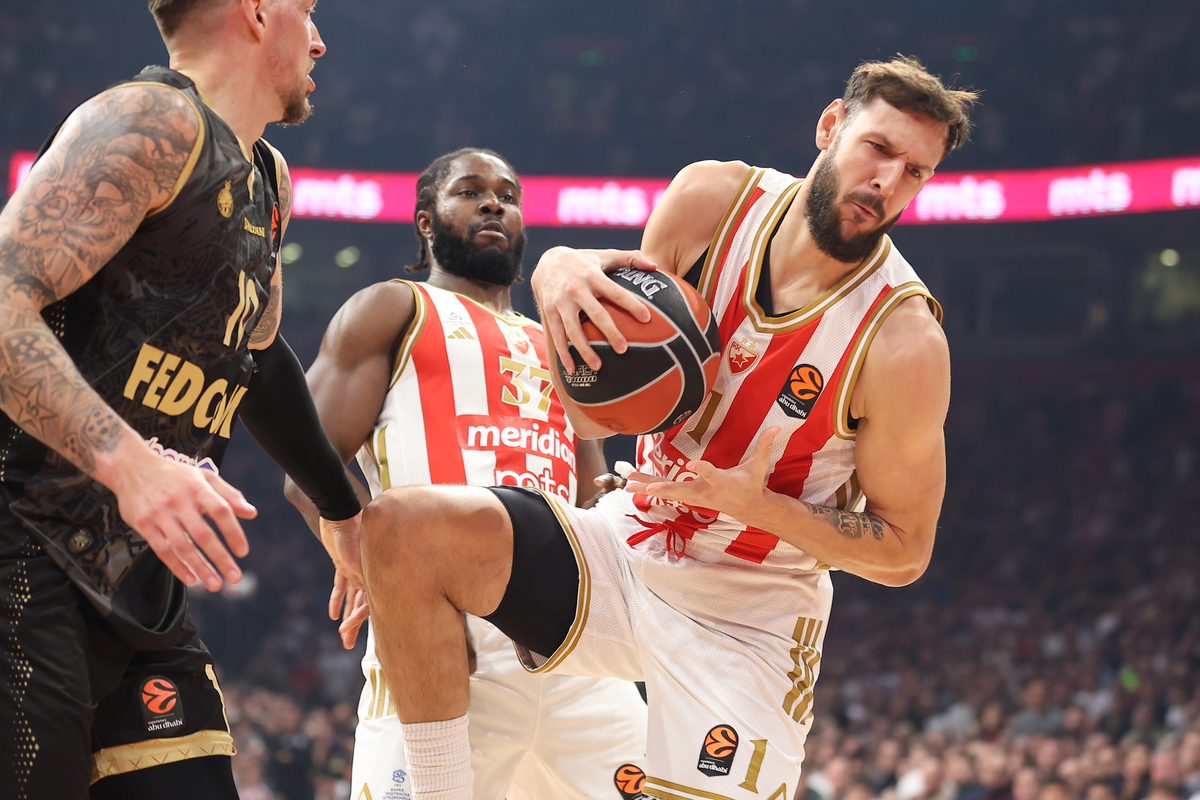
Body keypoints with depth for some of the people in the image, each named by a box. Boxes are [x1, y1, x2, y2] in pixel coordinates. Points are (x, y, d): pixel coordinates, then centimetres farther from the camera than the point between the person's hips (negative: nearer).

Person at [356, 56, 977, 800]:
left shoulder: (904, 341, -19)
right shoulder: (712, 199, -8)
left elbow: (904, 553, -10)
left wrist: (755, 504, -25)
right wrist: (563, 273, -21)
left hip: (746, 617, -3)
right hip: (628, 549, 4)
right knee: (402, 527, -19)